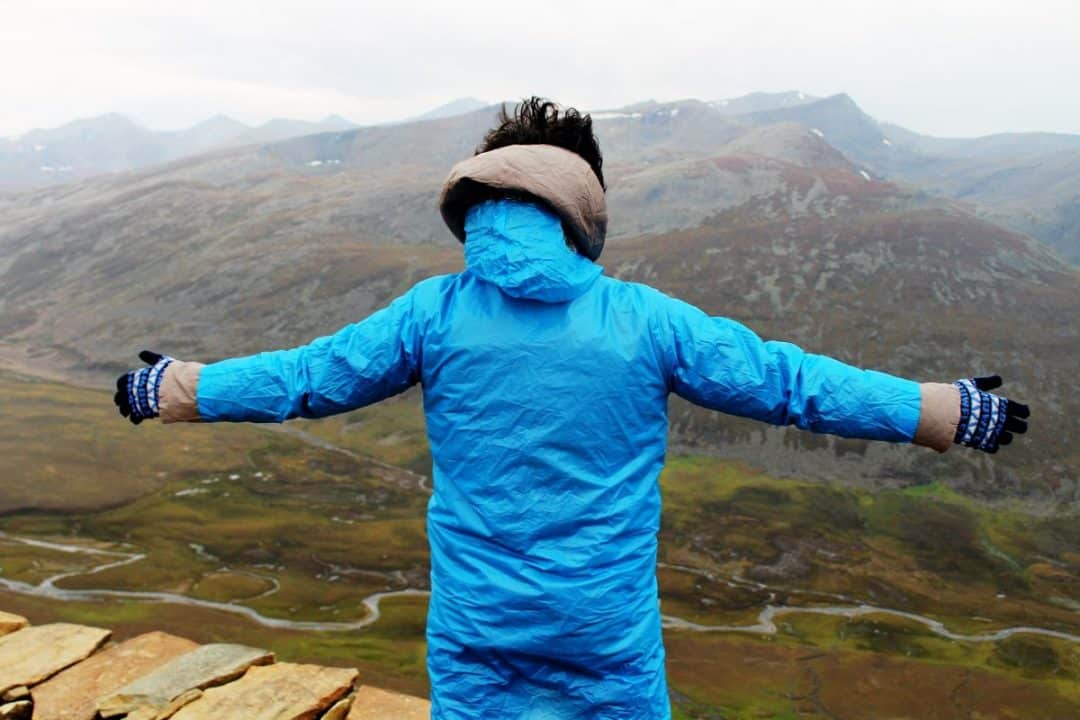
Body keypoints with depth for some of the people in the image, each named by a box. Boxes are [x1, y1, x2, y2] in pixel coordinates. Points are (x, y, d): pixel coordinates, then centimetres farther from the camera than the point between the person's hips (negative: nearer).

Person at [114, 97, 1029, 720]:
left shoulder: (436, 311, -9)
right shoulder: (644, 319, -11)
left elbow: (304, 376, 1)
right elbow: (790, 381, -6)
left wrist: (164, 389, 19)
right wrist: (969, 411, 8)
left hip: (476, 637, 1)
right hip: (610, 636, 0)